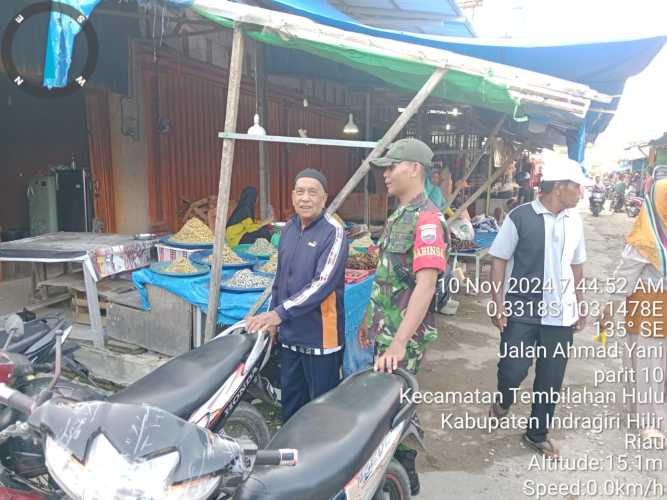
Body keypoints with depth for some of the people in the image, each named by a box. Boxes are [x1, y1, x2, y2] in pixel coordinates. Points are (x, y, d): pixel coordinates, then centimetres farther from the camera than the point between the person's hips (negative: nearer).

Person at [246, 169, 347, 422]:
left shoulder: (333, 232, -14)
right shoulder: (289, 227, 8)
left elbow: (323, 283, -24)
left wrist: (279, 313, -26)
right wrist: (271, 315, 15)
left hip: (319, 335, -7)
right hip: (289, 333, 7)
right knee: (290, 397, 21)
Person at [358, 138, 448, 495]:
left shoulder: (427, 218, -18)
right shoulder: (398, 215, 12)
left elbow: (425, 284, -27)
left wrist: (399, 343, -31)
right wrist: (370, 319, 21)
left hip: (404, 336, -8)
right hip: (384, 330, 9)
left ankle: (404, 479, 24)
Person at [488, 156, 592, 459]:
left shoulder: (574, 220, 6)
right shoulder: (520, 217, -10)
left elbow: (576, 266, 15)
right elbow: (499, 260, -7)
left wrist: (579, 306, 14)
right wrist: (498, 303, -12)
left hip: (560, 314, 5)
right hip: (521, 310, -5)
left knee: (551, 379, 11)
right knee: (513, 369, -5)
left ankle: (537, 434, 31)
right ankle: (503, 401, 31)